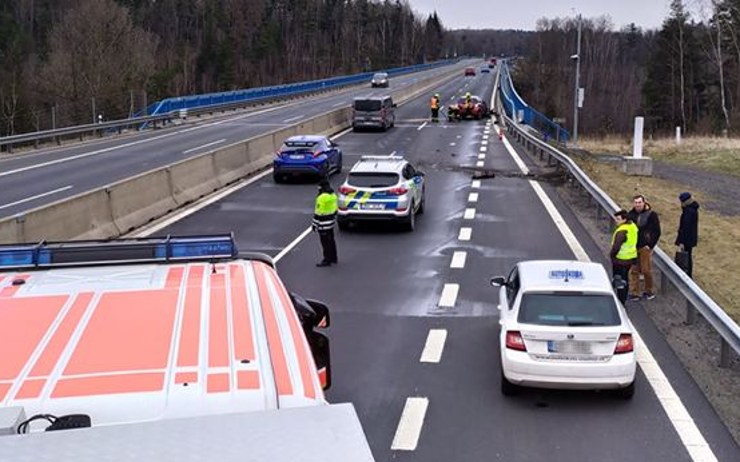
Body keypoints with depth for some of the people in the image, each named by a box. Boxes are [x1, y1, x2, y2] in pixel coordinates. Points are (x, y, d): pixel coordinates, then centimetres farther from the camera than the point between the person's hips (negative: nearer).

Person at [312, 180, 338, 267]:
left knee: (325, 242, -1)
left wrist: (314, 224, -14)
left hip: (323, 224, -9)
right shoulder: (333, 195, 6)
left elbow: (318, 212, -20)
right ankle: (333, 257, 27)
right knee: (331, 240, 18)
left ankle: (327, 260, 5)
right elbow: (335, 208, 13)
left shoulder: (322, 197, -21)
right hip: (331, 221, 9)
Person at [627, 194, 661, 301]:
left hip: (645, 247, -4)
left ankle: (649, 291, 20)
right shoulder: (631, 214, 4)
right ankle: (634, 293, 13)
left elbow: (657, 232, -5)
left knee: (646, 270, 2)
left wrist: (650, 245, -10)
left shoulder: (651, 215, -7)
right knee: (633, 271, 6)